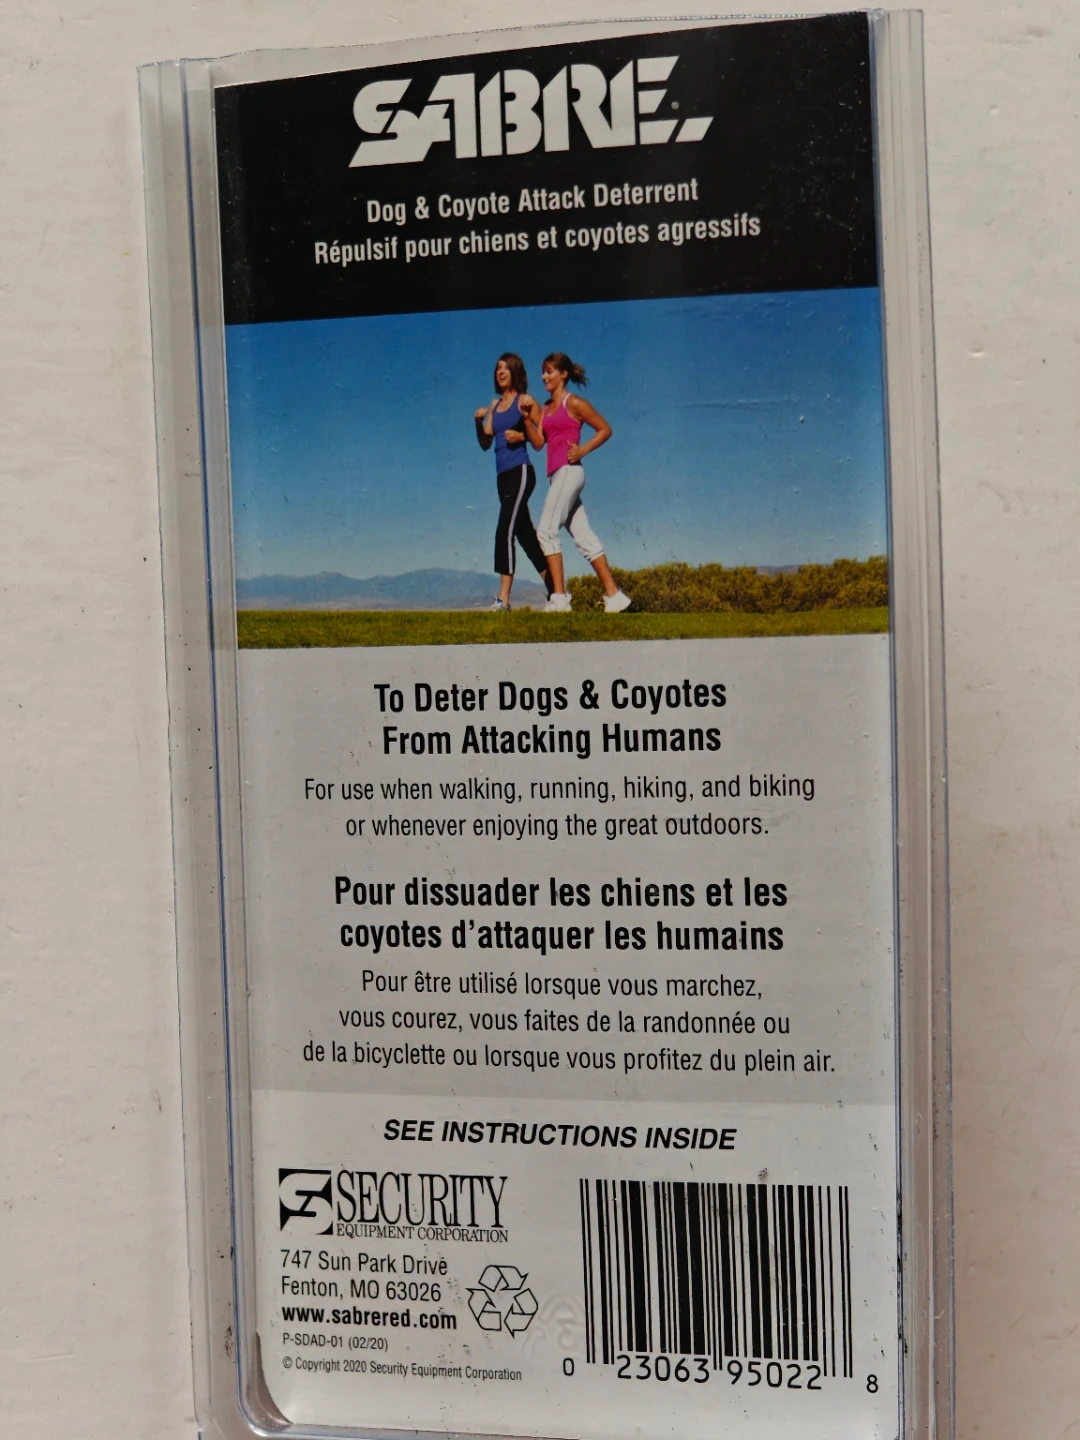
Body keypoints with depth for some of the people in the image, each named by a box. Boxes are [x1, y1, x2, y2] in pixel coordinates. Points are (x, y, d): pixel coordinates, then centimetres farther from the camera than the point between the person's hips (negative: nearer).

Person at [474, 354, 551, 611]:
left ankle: (503, 599, -20)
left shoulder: (525, 401, -2)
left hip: (520, 472, -8)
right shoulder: (494, 404, 16)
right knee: (525, 534, 10)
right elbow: (485, 443, 15)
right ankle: (554, 590, 18)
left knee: (504, 532, -17)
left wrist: (522, 436, -20)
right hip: (502, 475, 8)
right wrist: (478, 422, -2)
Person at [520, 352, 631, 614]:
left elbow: (605, 430, -1)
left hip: (569, 472, -8)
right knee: (583, 536, 5)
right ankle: (614, 594, 6)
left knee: (546, 530, -14)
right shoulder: (546, 409, 19)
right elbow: (538, 442, 9)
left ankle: (559, 597, -16)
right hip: (556, 474, 8)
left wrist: (582, 450, -11)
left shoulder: (573, 403, -2)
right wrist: (527, 417, -2)